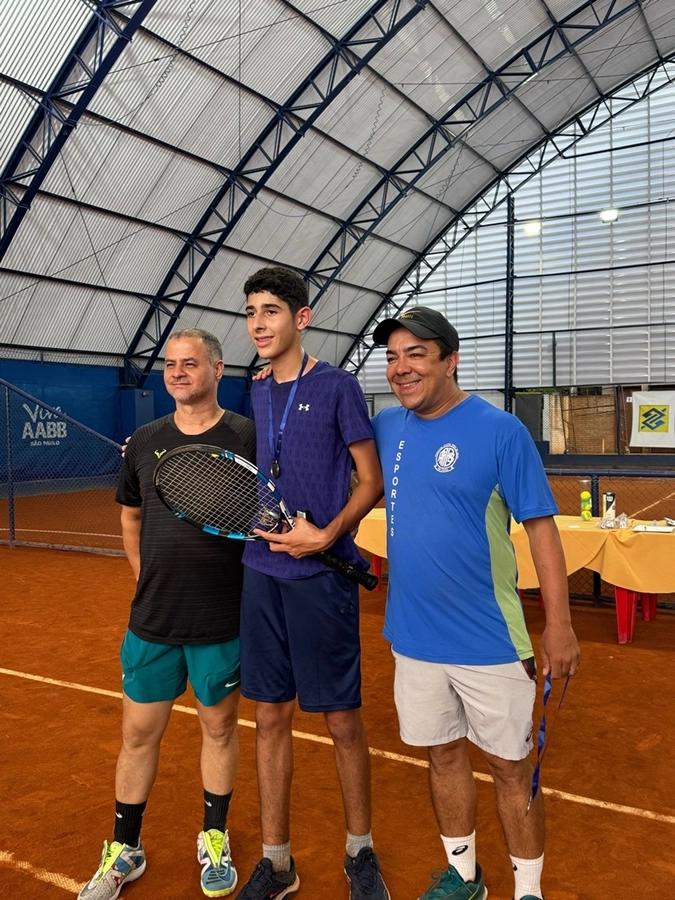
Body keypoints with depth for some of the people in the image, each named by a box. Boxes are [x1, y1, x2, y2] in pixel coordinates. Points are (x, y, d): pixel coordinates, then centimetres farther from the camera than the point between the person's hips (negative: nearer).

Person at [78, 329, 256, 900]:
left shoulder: (247, 437, -7)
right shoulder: (144, 443, 4)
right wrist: (146, 575, 9)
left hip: (223, 622, -3)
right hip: (151, 620, 3)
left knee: (219, 728, 14)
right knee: (139, 733, 13)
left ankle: (214, 839, 37)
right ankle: (125, 851, 34)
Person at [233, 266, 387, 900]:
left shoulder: (337, 387, -5)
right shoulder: (257, 394, 12)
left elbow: (372, 483, -5)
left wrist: (326, 535, -18)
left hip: (321, 576, -5)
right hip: (262, 574, 5)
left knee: (342, 721, 6)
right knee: (270, 717, 12)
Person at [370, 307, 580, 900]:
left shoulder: (500, 430, -13)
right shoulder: (387, 426, 3)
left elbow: (541, 527, -11)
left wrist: (559, 625, -13)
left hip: (490, 641, -5)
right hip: (413, 635, 5)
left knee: (509, 765, 9)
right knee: (444, 755, 19)